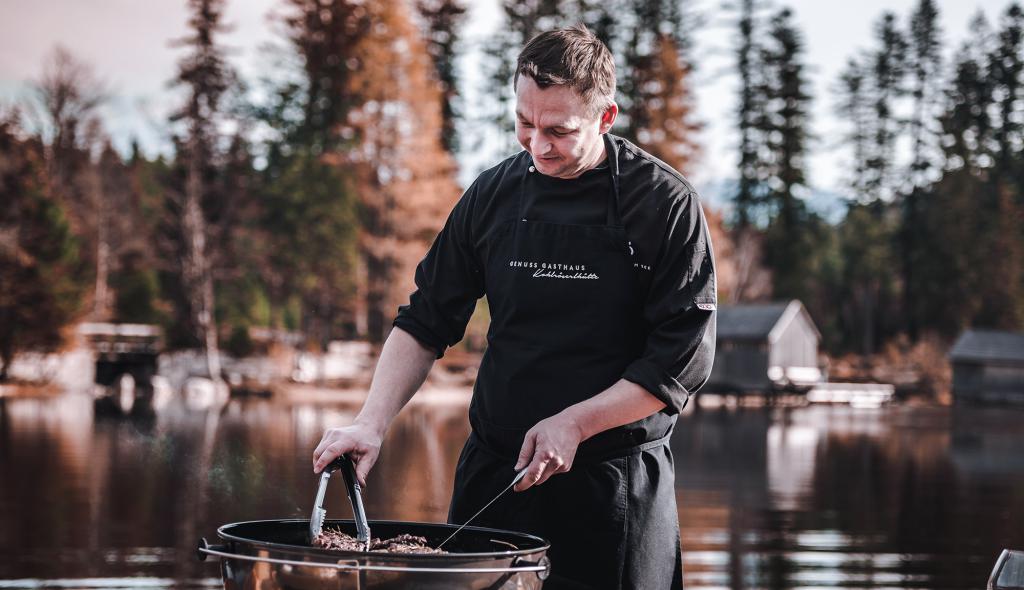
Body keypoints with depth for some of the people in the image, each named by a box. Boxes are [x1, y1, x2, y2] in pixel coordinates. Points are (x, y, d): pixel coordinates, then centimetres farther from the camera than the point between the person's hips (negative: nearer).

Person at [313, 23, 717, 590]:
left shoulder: (664, 203, -8)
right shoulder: (494, 195, 4)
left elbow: (683, 358, -9)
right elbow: (424, 324, 10)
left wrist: (574, 423, -16)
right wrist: (371, 424, -4)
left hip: (614, 484, -3)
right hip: (495, 475, 3)